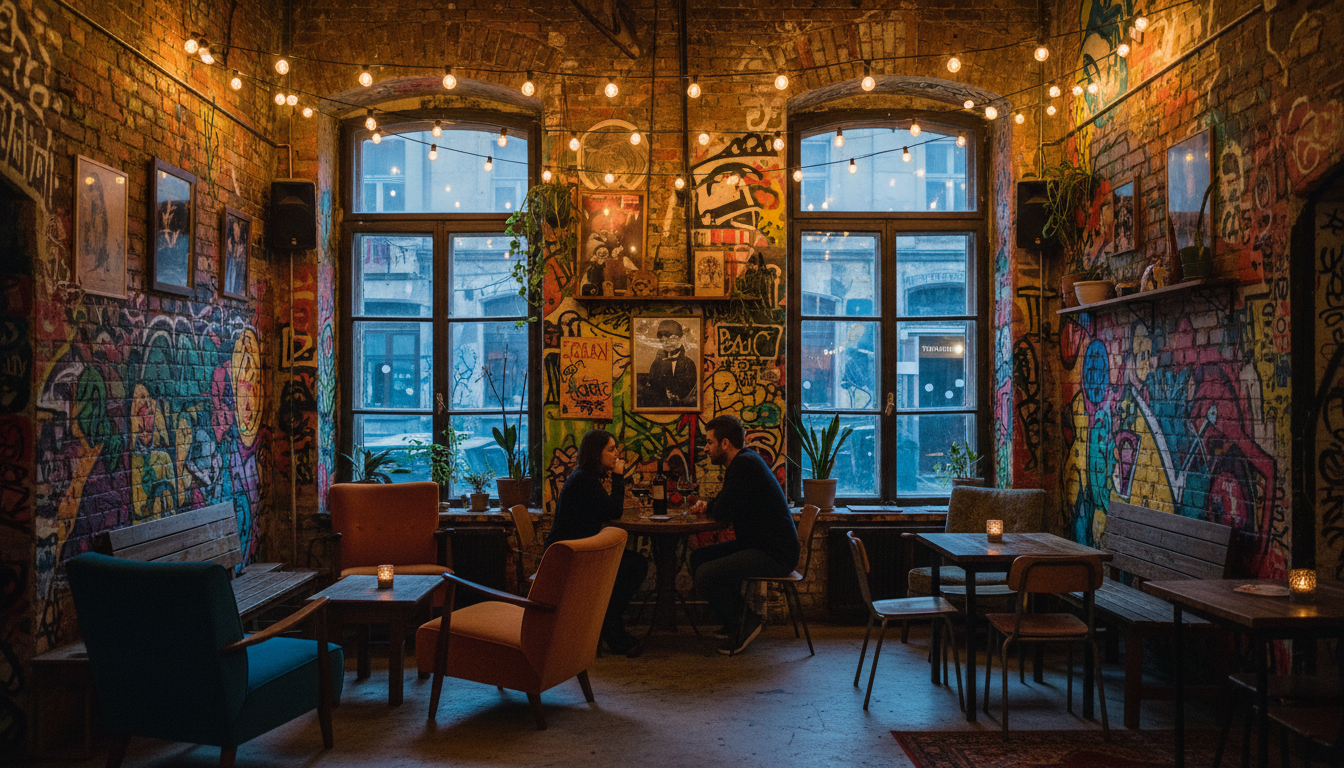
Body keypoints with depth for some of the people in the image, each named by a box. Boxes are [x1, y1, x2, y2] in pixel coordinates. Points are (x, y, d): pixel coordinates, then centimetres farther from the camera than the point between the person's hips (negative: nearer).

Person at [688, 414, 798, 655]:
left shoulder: (744, 464, -18)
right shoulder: (745, 460, 14)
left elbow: (724, 511, -22)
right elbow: (727, 507, 23)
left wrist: (709, 507, 1)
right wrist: (707, 507, 2)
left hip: (775, 555, -11)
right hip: (759, 545, 11)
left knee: (706, 574, -21)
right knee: (698, 557, 12)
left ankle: (743, 624, 0)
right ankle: (738, 617, 15)